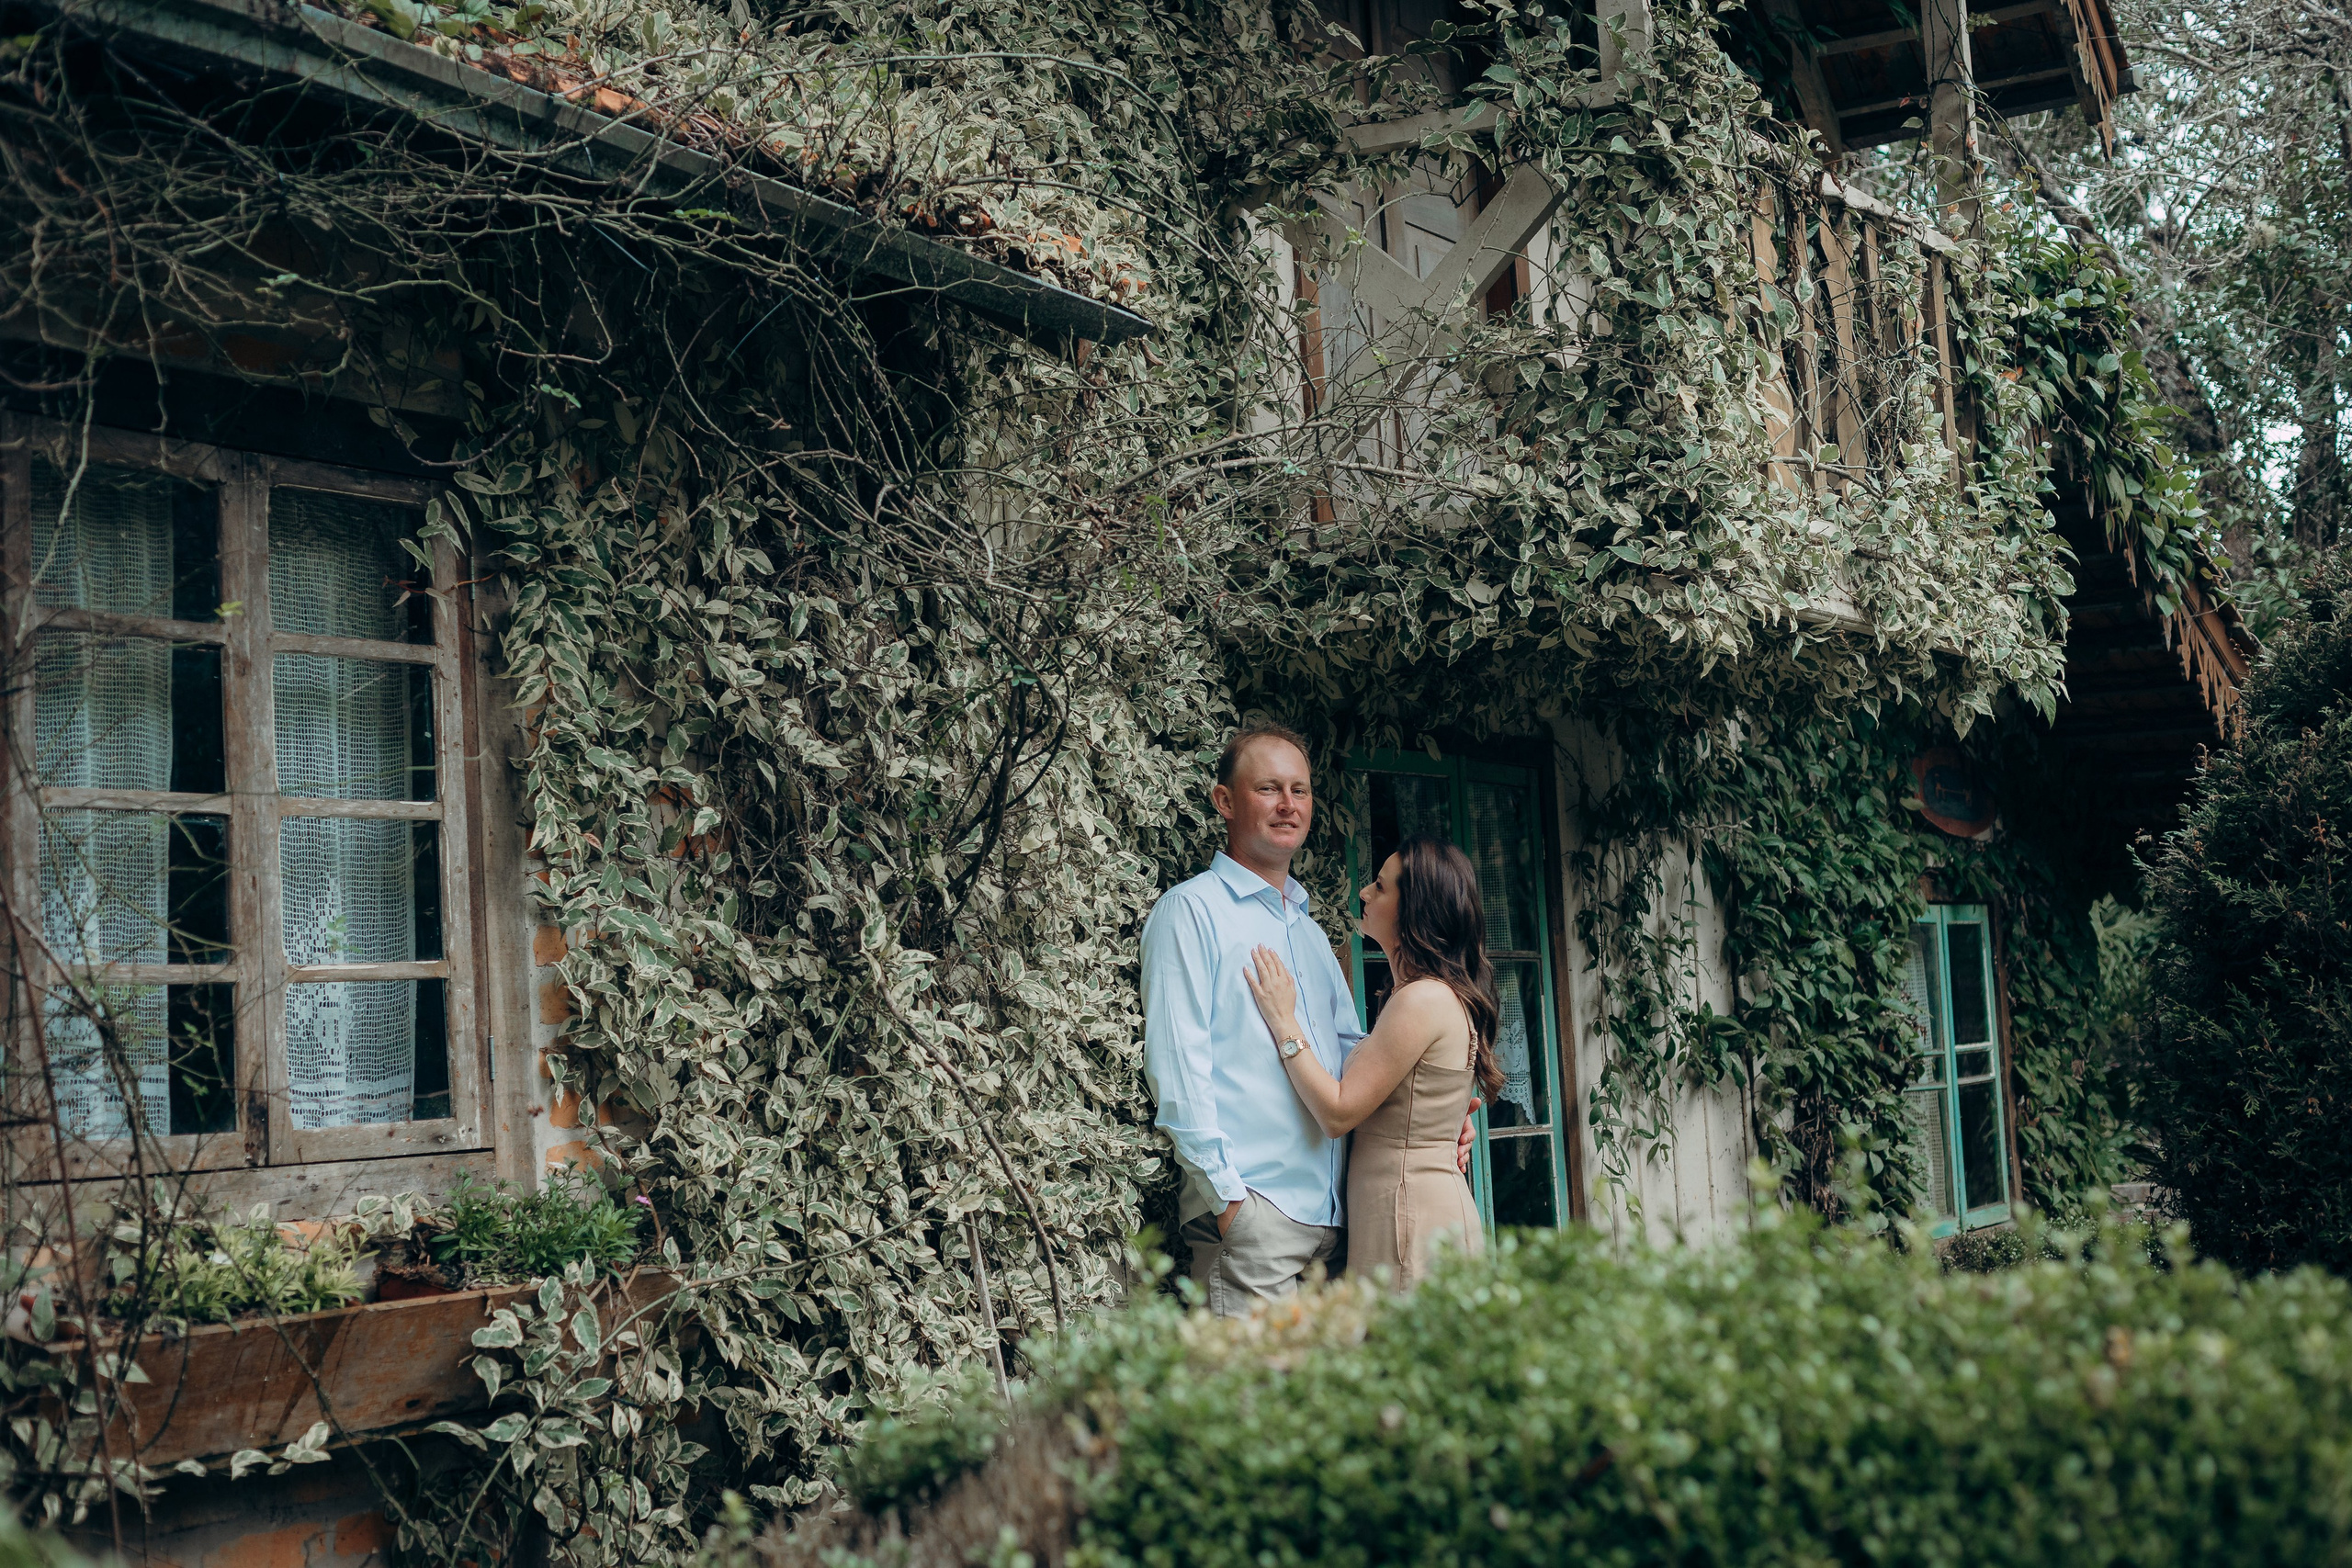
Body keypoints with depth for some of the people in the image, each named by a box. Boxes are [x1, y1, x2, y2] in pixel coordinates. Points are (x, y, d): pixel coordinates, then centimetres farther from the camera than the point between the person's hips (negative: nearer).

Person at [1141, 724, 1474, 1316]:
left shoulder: (1310, 929, 22)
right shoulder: (1191, 909, -2)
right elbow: (1176, 1063, -9)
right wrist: (1226, 1194, -15)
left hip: (1330, 1215, 7)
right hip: (1249, 1212, -7)